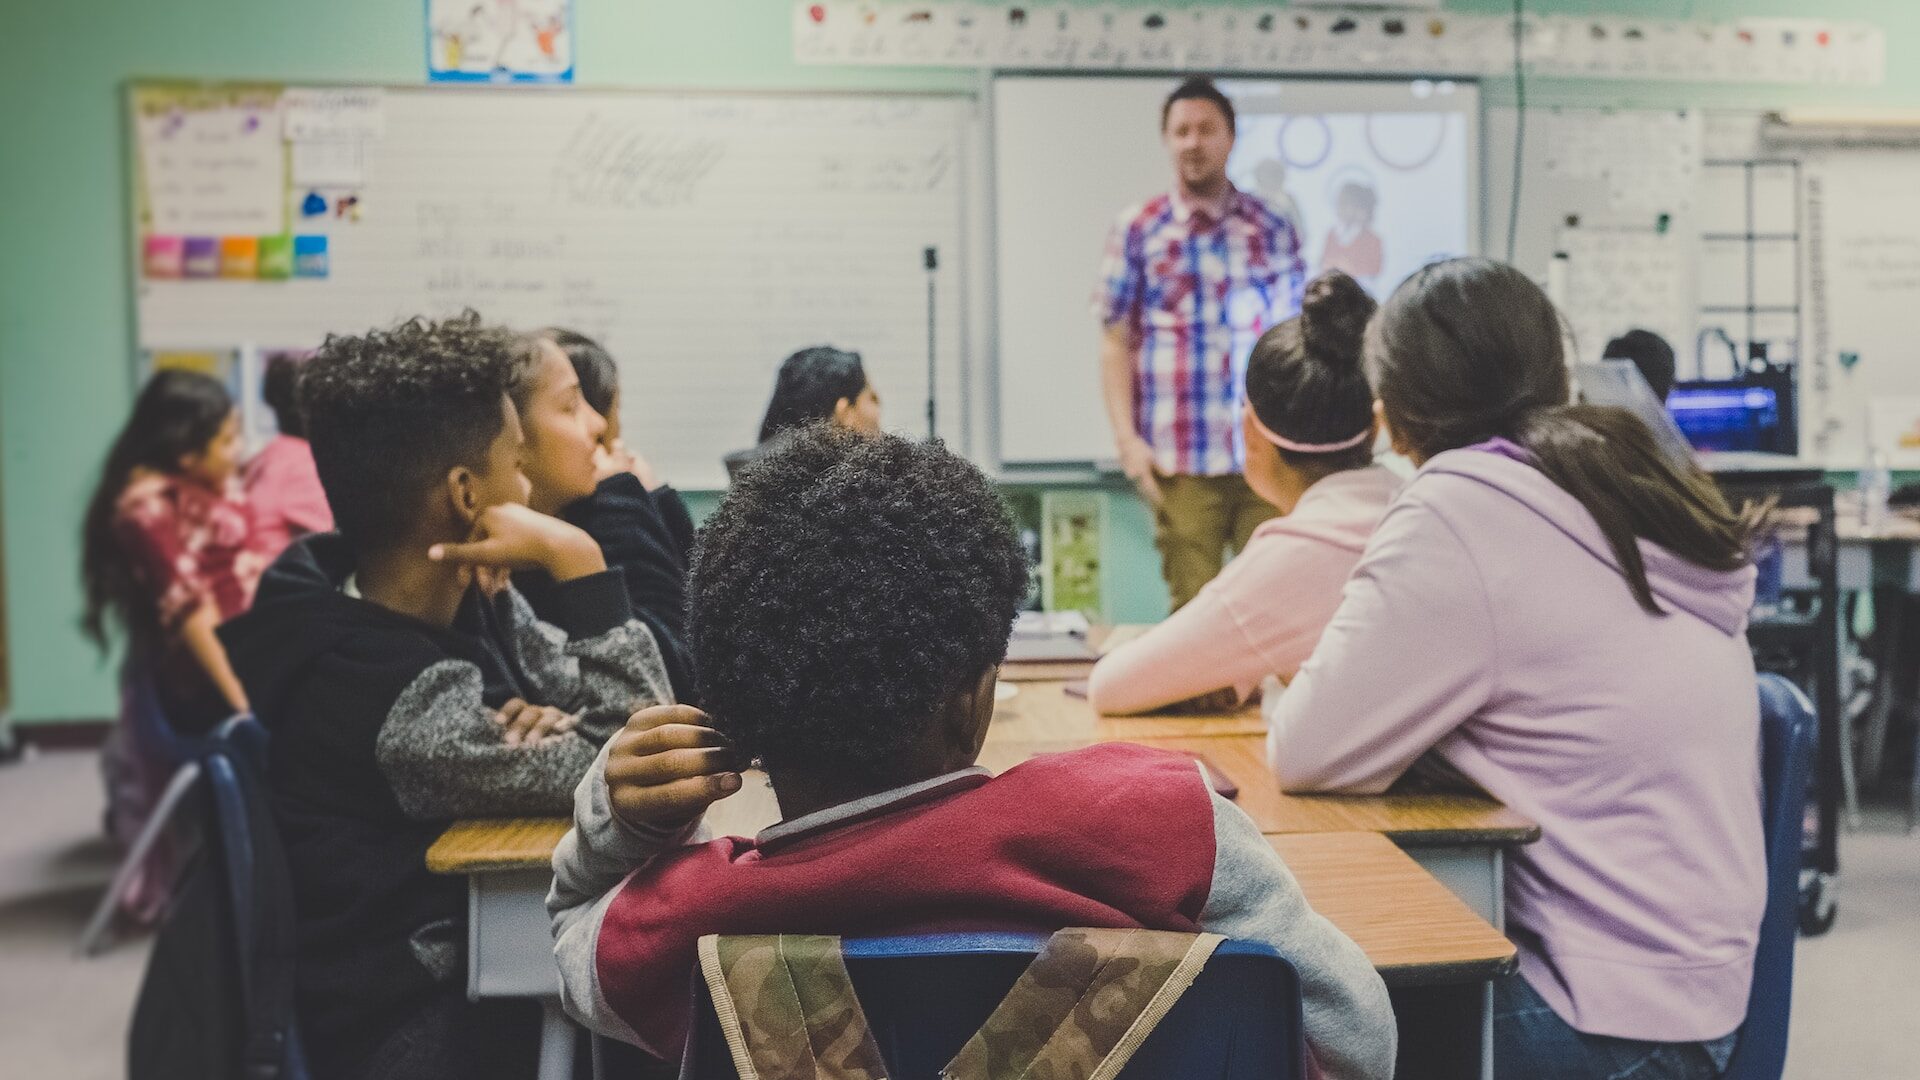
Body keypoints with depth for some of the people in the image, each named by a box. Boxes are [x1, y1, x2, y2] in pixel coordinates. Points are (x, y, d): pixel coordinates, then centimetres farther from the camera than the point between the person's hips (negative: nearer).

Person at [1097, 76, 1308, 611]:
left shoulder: (1271, 227, 9)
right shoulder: (1138, 230, 4)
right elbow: (1115, 342, 3)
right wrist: (1126, 437, -5)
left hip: (1267, 453, 2)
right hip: (1181, 462, -1)